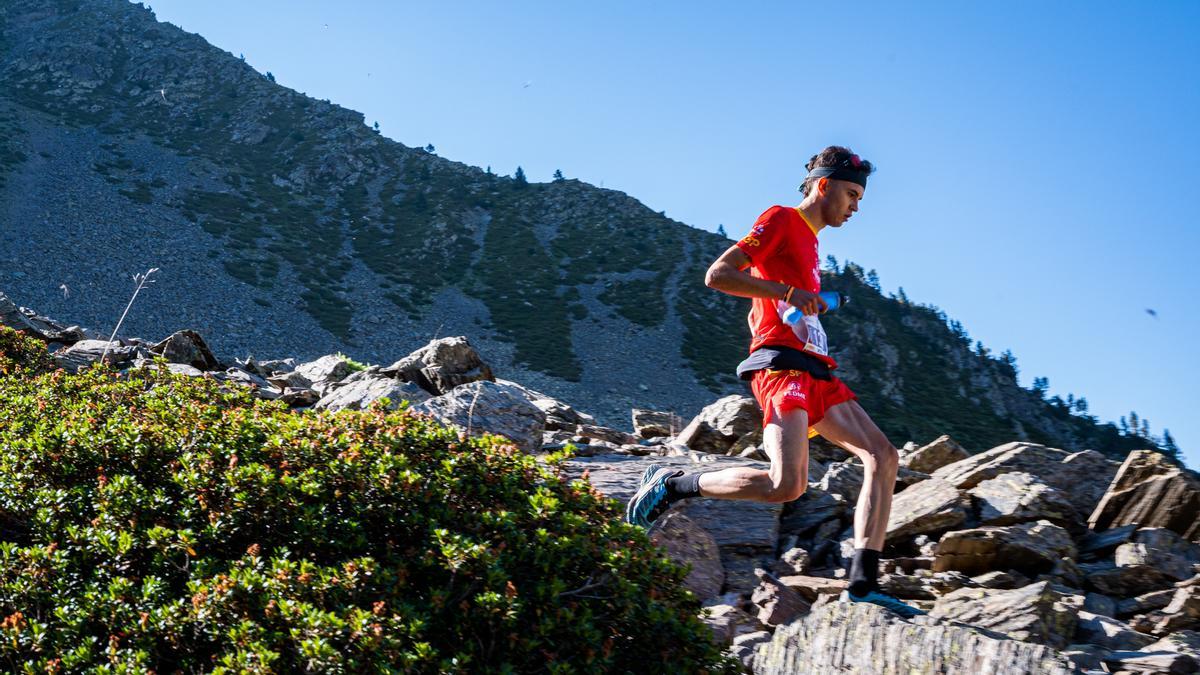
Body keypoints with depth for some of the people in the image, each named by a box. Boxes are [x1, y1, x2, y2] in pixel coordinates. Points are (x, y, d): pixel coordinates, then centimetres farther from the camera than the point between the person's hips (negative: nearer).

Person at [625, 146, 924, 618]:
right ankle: (672, 484, -6)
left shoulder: (808, 241, 28)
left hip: (813, 371, 10)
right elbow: (717, 275, -11)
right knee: (786, 484, -25)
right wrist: (787, 292, -15)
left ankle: (863, 583, -5)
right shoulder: (781, 220, 1)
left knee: (883, 458, -2)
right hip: (781, 363, -10)